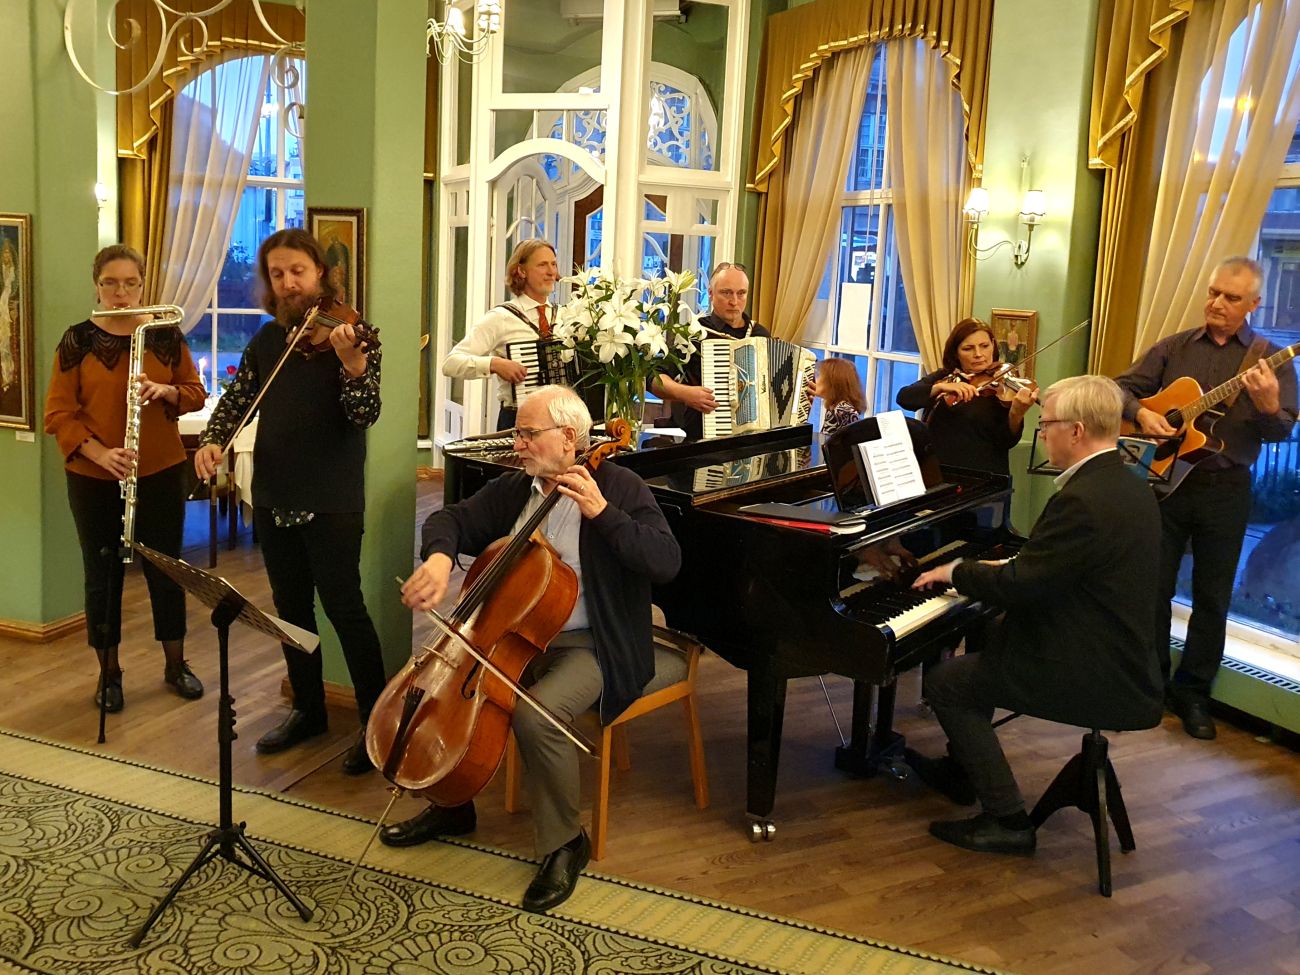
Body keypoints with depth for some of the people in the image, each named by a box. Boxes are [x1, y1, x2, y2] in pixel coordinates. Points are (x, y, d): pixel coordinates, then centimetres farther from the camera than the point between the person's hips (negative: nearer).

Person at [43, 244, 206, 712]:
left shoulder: (165, 334, 1)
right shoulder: (77, 340, -4)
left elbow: (196, 393, 4)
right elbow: (58, 413, -6)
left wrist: (164, 391, -18)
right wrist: (100, 453, -21)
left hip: (162, 474, 1)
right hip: (93, 479, -1)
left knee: (166, 568, 10)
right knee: (103, 574, 7)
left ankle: (176, 664, 26)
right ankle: (109, 674, 22)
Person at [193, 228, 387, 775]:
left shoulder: (348, 331, -8)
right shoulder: (267, 339, 8)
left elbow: (364, 415, -18)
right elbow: (236, 398, 13)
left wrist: (352, 362, -36)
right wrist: (212, 440, -7)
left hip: (331, 499, -6)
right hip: (273, 496, 6)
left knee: (343, 607, -5)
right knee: (291, 608, 14)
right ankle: (308, 711, 29)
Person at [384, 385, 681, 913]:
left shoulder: (618, 487, -9)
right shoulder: (512, 490, 9)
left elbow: (666, 562, -20)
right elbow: (451, 520, 7)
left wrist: (601, 511, -27)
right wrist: (439, 557, -16)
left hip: (588, 646, -7)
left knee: (536, 715, -33)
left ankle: (564, 843, -8)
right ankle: (451, 805, 16)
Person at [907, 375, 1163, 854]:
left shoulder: (1083, 500, -26)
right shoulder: (1129, 486, 6)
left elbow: (1019, 588, -23)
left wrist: (956, 572, -7)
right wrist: (1009, 568, 13)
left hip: (1091, 679, -10)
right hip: (1120, 659, 10)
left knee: (944, 684, 0)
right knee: (982, 646, 26)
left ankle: (1008, 821, 4)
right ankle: (960, 771, 37)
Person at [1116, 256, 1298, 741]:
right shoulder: (1174, 347, 5)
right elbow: (1124, 386, 6)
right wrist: (1141, 413, -14)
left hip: (1225, 488, -1)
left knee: (1212, 598, 7)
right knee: (1154, 587, 8)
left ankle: (1193, 692, 21)